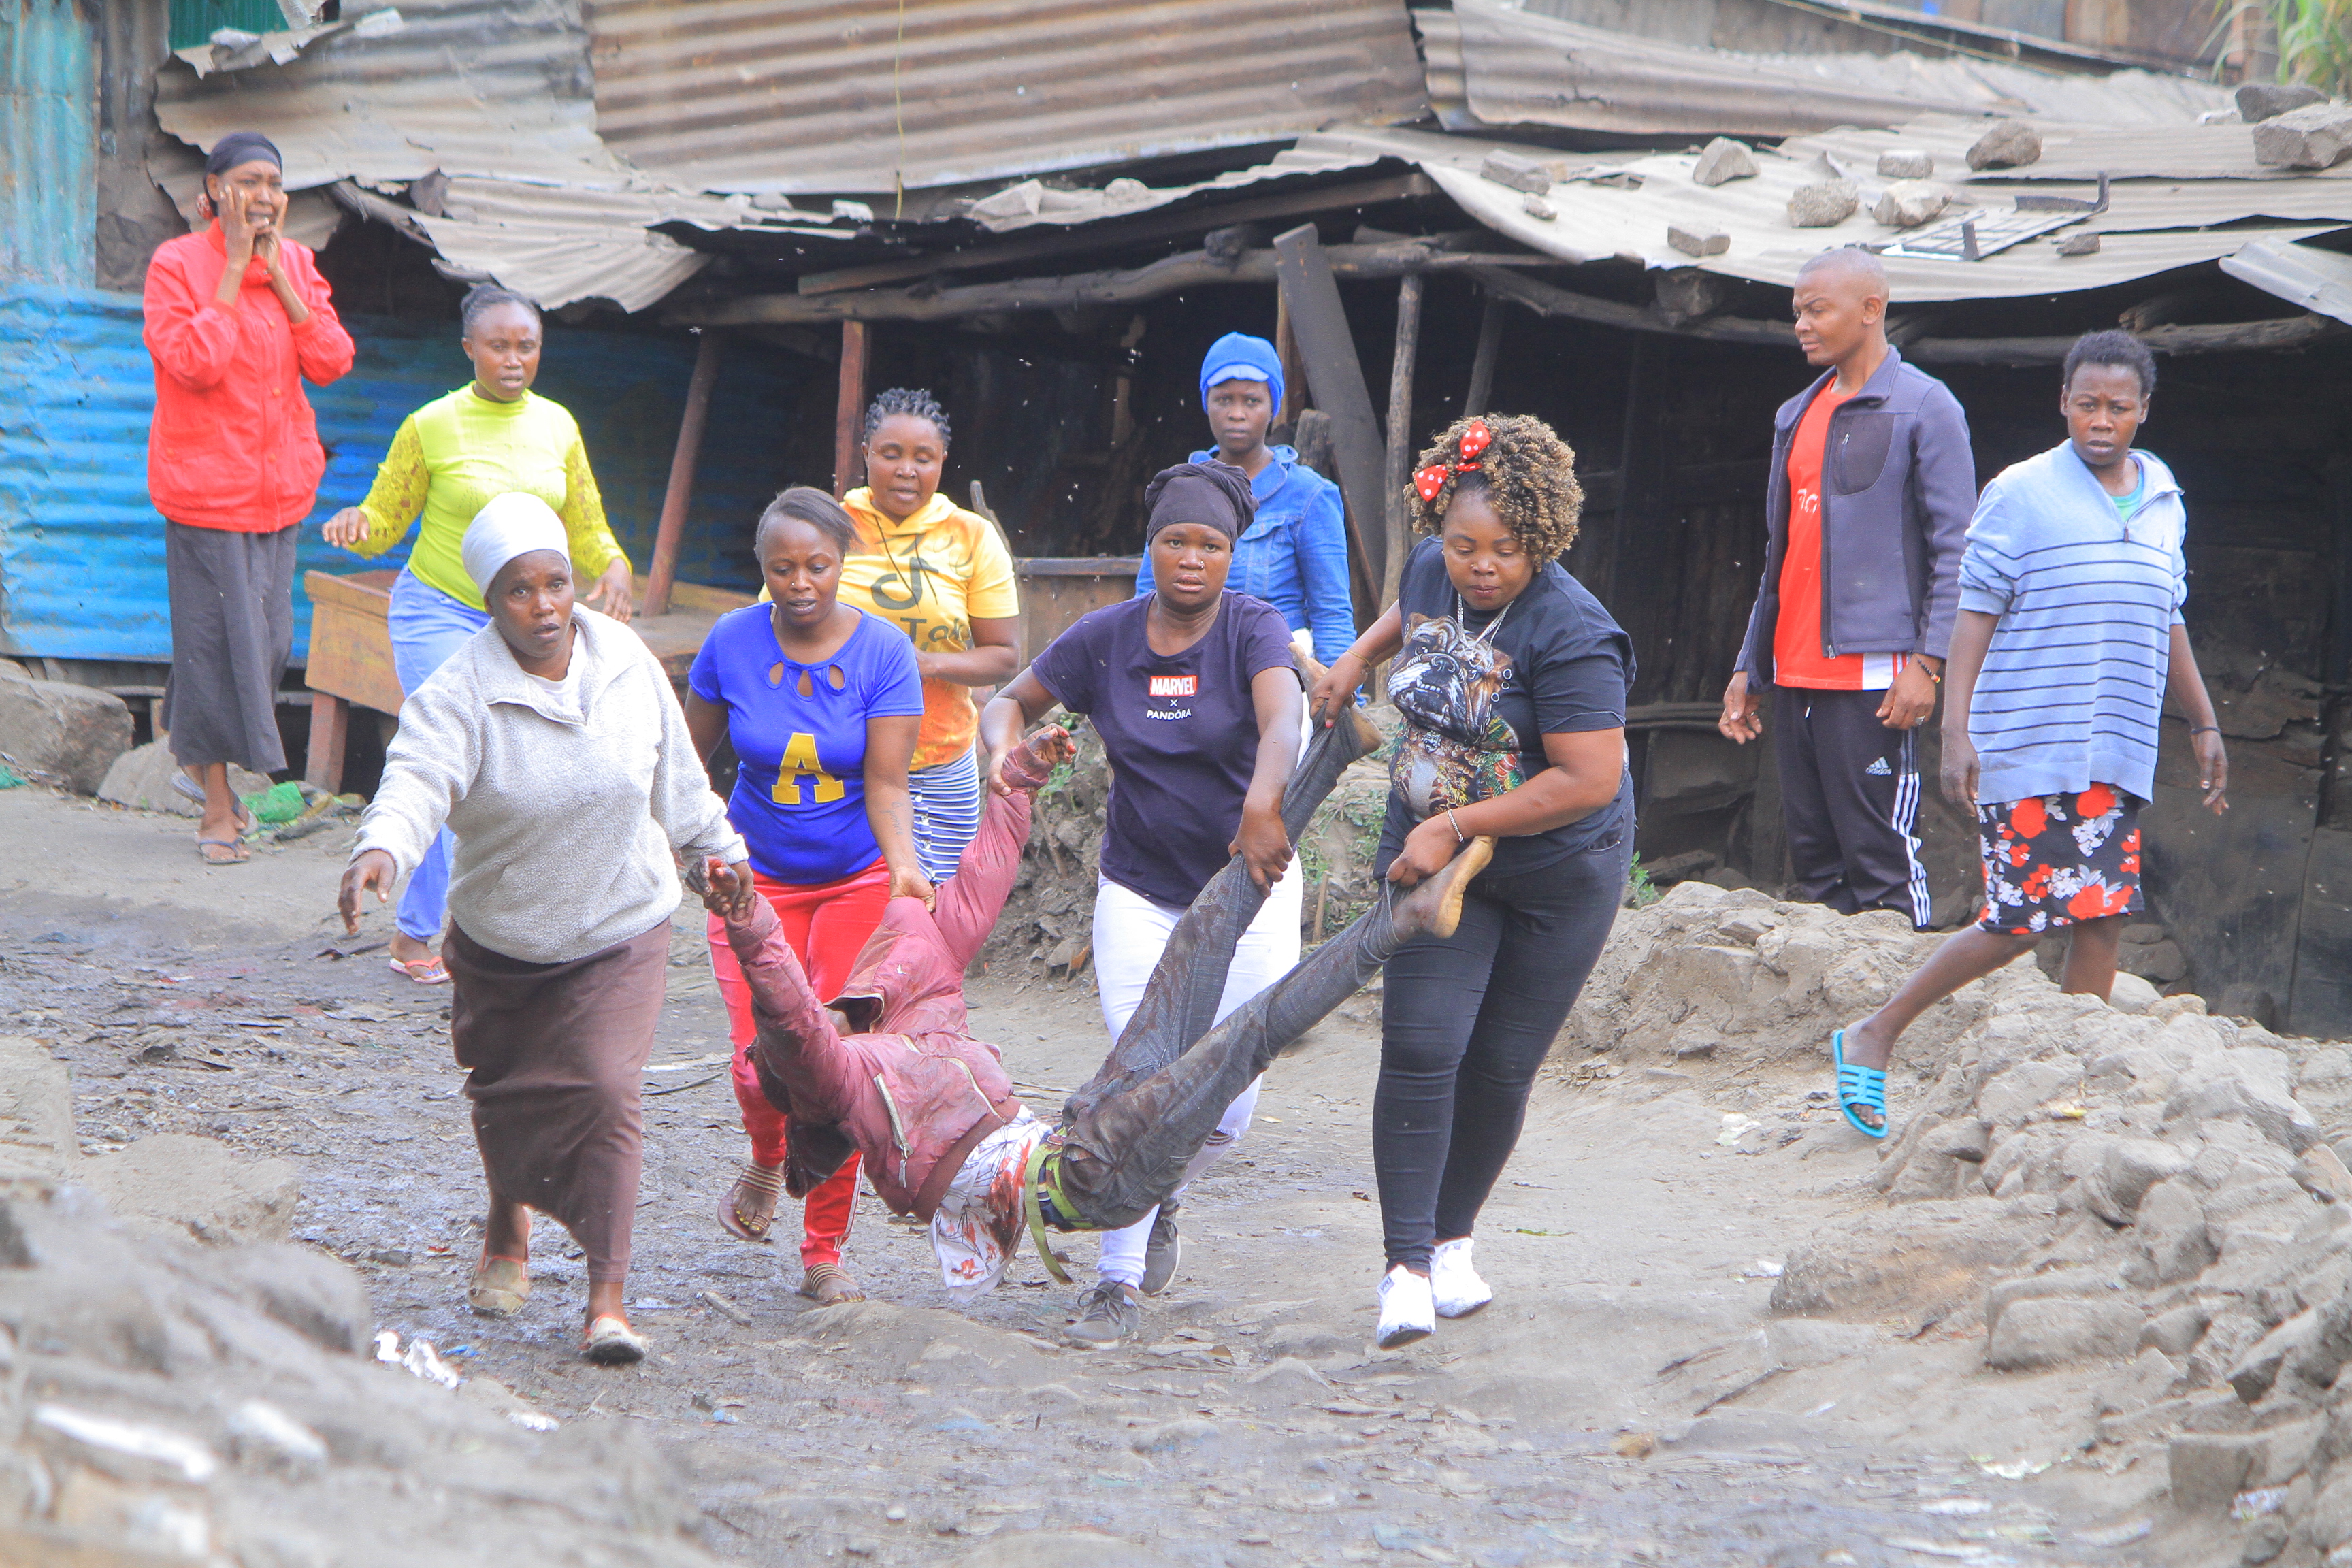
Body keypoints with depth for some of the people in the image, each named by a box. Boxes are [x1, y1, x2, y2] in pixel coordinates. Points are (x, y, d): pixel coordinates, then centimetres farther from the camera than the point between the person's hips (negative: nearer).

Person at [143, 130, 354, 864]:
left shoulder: (296, 262, 6)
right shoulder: (177, 265, -10)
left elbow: (331, 361, -4)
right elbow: (194, 363, -22)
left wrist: (278, 275, -11)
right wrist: (233, 269, -19)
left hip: (281, 482, 5)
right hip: (205, 481, -5)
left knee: (270, 635, 10)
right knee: (213, 635, -2)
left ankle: (197, 759, 33)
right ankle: (217, 809, 8)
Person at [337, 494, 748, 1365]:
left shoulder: (628, 666, -7)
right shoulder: (458, 694, -19)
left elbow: (677, 779, 9)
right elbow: (417, 778, -37)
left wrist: (716, 851, 21)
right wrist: (381, 848, -56)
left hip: (621, 930, 0)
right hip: (500, 938, 0)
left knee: (607, 1093, -13)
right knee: (506, 1094, 15)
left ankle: (607, 1299, -12)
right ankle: (508, 1234, 46)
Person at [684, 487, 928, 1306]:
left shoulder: (883, 653, -13)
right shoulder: (732, 642, -8)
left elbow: (885, 783, -16)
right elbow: (690, 760, 6)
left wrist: (904, 867, -32)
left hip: (858, 878, -1)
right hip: (757, 874, 1)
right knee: (760, 1061, -9)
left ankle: (824, 1253, 6)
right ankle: (768, 1161, 28)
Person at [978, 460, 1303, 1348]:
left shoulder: (1254, 630, -12)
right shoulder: (1105, 639, -3)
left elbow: (1283, 721, -31)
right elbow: (1013, 701, 7)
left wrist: (1262, 804, -51)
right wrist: (1002, 747, -18)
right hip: (1138, 890, 1)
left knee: (1227, 1107, -1)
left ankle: (1156, 1204, 32)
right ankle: (1120, 1281, 4)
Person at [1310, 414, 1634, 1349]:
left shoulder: (1567, 633, -25)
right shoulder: (1432, 570, -3)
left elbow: (1589, 781, -28)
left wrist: (1455, 825, -25)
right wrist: (1358, 657, 13)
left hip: (1555, 878, -4)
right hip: (1433, 857, 4)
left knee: (1499, 1069, 4)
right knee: (1420, 1047, -13)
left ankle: (1451, 1242, 26)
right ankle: (1407, 1269, -12)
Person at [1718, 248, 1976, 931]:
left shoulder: (1924, 407, -3)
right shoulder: (1797, 415, 19)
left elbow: (1953, 547, -7)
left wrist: (1928, 662, -15)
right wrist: (1749, 669, 18)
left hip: (1873, 671, -7)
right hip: (1795, 676, 7)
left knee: (1881, 857, -10)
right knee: (1812, 865, 7)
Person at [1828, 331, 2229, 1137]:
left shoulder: (2163, 503, 13)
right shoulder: (2019, 495, -6)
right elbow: (1975, 617, -7)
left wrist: (2204, 724, 22)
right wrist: (1955, 730, -14)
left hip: (2119, 757, 6)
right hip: (2027, 752, -6)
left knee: (2104, 919, 1)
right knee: (2019, 924, -7)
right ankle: (1874, 1038, 7)